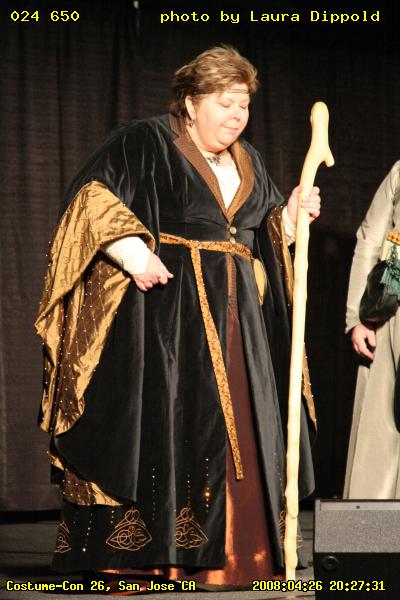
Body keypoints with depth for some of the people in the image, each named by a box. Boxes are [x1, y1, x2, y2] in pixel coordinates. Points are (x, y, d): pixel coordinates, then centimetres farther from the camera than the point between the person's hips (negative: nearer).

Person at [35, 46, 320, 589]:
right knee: (157, 422, -9)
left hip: (234, 322, 7)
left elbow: (267, 238, 23)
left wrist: (292, 215, 3)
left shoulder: (247, 164, 18)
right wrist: (129, 249, -25)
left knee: (234, 433, 4)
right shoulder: (146, 143, -3)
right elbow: (91, 197, -12)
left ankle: (218, 563, 11)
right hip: (163, 314, -7)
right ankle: (135, 563, -5)